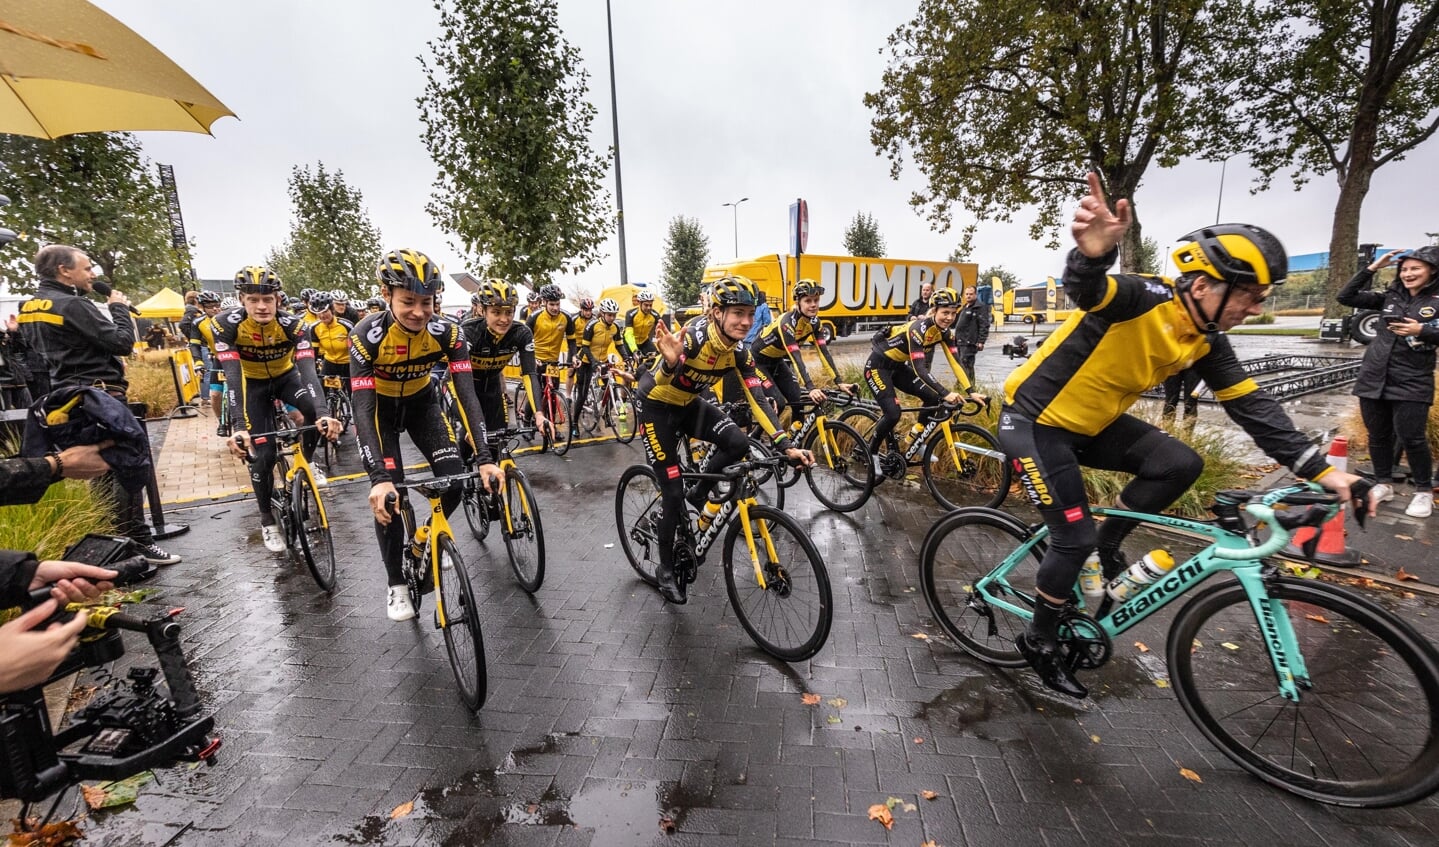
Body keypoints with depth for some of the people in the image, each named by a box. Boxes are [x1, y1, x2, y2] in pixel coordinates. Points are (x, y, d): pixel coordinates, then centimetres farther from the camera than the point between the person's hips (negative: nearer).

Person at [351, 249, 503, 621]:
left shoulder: (447, 332, -27)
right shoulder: (367, 335, -32)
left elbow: (467, 395, -30)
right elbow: (363, 410, -34)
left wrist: (485, 459, -39)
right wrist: (378, 477, -46)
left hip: (422, 402, 2)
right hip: (380, 407, -2)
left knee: (455, 480, -13)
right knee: (388, 495, -11)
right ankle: (396, 584, 11)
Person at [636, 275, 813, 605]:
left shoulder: (739, 351, -13)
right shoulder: (692, 336, -31)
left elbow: (757, 400, -14)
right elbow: (656, 385, -38)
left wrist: (786, 446, -22)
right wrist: (670, 364, -61)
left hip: (689, 404, 6)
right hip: (655, 406, -5)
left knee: (739, 443, -20)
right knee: (673, 492, -6)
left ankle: (699, 494, 9)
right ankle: (666, 569, 15)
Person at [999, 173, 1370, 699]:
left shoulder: (1207, 341, 0)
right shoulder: (1144, 299, -23)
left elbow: (1252, 406, 2)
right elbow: (1085, 289, -44)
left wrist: (1322, 471, -4)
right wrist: (1092, 254, -67)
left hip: (1090, 424, 8)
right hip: (1034, 422, -8)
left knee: (1180, 463, -9)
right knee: (1076, 538, -7)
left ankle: (1108, 545, 15)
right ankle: (1039, 641, 16)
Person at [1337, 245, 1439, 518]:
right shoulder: (1389, 297, 8)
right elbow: (1346, 297, 3)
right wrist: (1372, 269, -2)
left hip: (1412, 382, -3)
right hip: (1374, 377, 3)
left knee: (1411, 438, -5)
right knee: (1378, 435, 9)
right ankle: (1383, 484, 23)